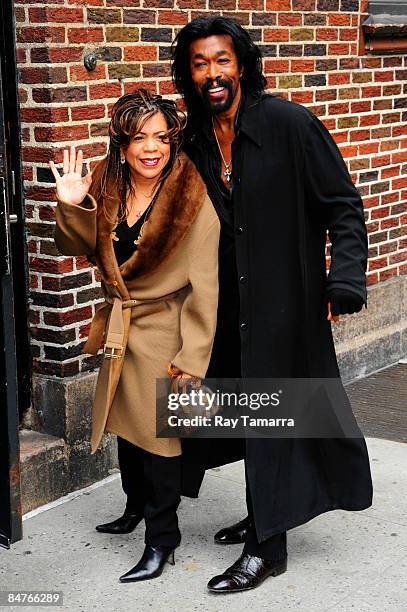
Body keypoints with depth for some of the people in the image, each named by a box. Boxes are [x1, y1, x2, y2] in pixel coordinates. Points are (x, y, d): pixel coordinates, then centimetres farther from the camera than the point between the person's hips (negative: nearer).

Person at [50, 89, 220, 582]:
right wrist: (72, 206, -11)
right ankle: (136, 509, 47)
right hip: (119, 331, 6)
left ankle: (161, 540, 21)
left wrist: (192, 360, -20)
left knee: (157, 433, 3)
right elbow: (78, 248, 9)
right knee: (125, 426, 22)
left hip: (164, 333, -6)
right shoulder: (108, 189, -3)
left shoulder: (193, 200, -20)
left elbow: (203, 287, -19)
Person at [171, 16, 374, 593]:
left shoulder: (289, 124, -13)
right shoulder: (194, 141, 3)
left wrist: (344, 281, -21)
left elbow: (344, 206, -12)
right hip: (226, 306, 6)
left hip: (285, 300, -5)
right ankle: (265, 518, 35)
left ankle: (267, 548, 13)